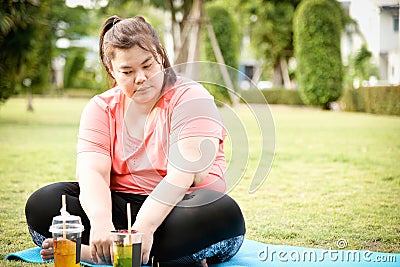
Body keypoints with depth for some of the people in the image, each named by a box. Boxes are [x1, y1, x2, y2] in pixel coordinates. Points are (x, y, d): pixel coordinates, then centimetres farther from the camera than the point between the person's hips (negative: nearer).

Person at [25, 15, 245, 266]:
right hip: (119, 206, 3)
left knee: (225, 213, -36)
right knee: (42, 203, -18)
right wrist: (101, 223, -32)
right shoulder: (101, 108, 5)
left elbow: (181, 175, -20)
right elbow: (92, 172, -11)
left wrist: (144, 227, -34)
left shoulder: (190, 98, -7)